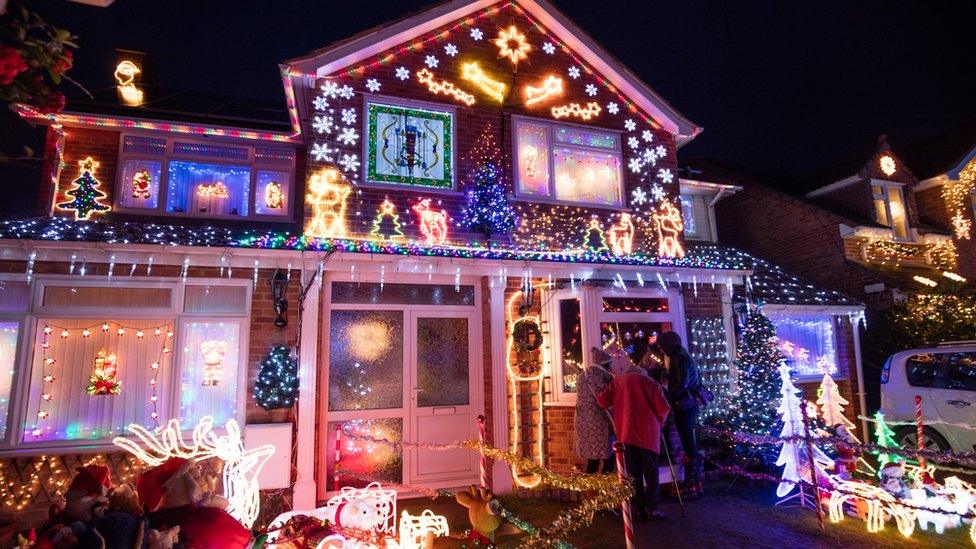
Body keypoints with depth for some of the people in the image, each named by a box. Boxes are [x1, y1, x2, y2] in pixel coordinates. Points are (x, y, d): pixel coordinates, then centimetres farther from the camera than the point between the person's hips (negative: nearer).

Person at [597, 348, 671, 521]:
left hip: (626, 433, 2)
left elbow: (602, 401, 2)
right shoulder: (649, 382, 4)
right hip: (648, 433, -2)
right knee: (651, 472, 7)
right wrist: (659, 421, 16)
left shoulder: (617, 382, 10)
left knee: (633, 473, 9)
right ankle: (651, 508, 3)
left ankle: (638, 508, 10)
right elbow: (663, 408, -3)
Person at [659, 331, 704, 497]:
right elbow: (696, 379, 21)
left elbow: (682, 384, -25)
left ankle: (691, 487, 0)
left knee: (689, 446, -5)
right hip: (690, 404, 10)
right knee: (691, 445, 15)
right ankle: (697, 484, 22)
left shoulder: (679, 358, -15)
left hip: (684, 407, -10)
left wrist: (667, 398, -18)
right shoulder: (684, 356, 16)